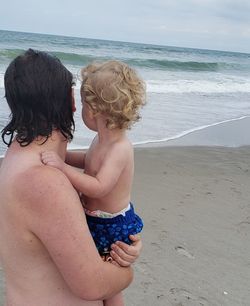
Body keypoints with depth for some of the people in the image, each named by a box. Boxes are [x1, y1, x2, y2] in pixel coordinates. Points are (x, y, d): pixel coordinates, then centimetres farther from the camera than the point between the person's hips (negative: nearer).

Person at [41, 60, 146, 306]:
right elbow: (88, 161, 20)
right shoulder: (102, 140, 1)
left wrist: (63, 167, -41)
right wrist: (61, 155, 10)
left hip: (112, 227, -9)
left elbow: (99, 187, -37)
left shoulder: (119, 148, -28)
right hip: (96, 221, 9)